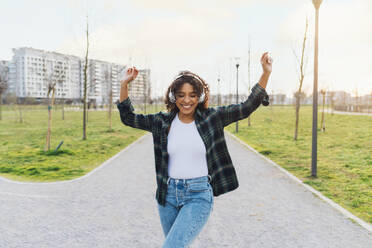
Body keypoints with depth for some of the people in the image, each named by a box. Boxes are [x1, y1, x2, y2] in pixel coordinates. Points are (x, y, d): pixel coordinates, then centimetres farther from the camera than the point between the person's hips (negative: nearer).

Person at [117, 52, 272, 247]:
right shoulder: (162, 121, 3)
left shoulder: (211, 118, -3)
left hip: (199, 196, -3)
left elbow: (247, 107, -5)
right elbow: (128, 117, 8)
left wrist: (266, 73, -12)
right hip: (168, 195, 4)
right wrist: (125, 84, -1)